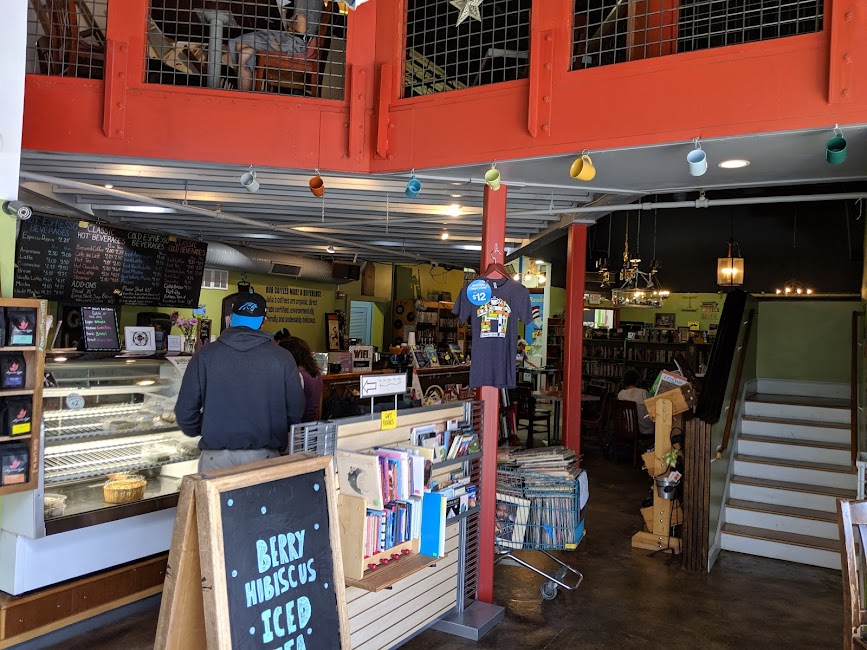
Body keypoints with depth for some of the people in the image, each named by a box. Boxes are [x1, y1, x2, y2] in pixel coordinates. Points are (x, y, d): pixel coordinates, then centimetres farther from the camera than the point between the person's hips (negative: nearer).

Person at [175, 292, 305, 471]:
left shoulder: (204, 356, -3)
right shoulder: (282, 358, -4)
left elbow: (185, 411, -2)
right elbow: (296, 411, -1)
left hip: (216, 456, 1)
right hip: (264, 456, 0)